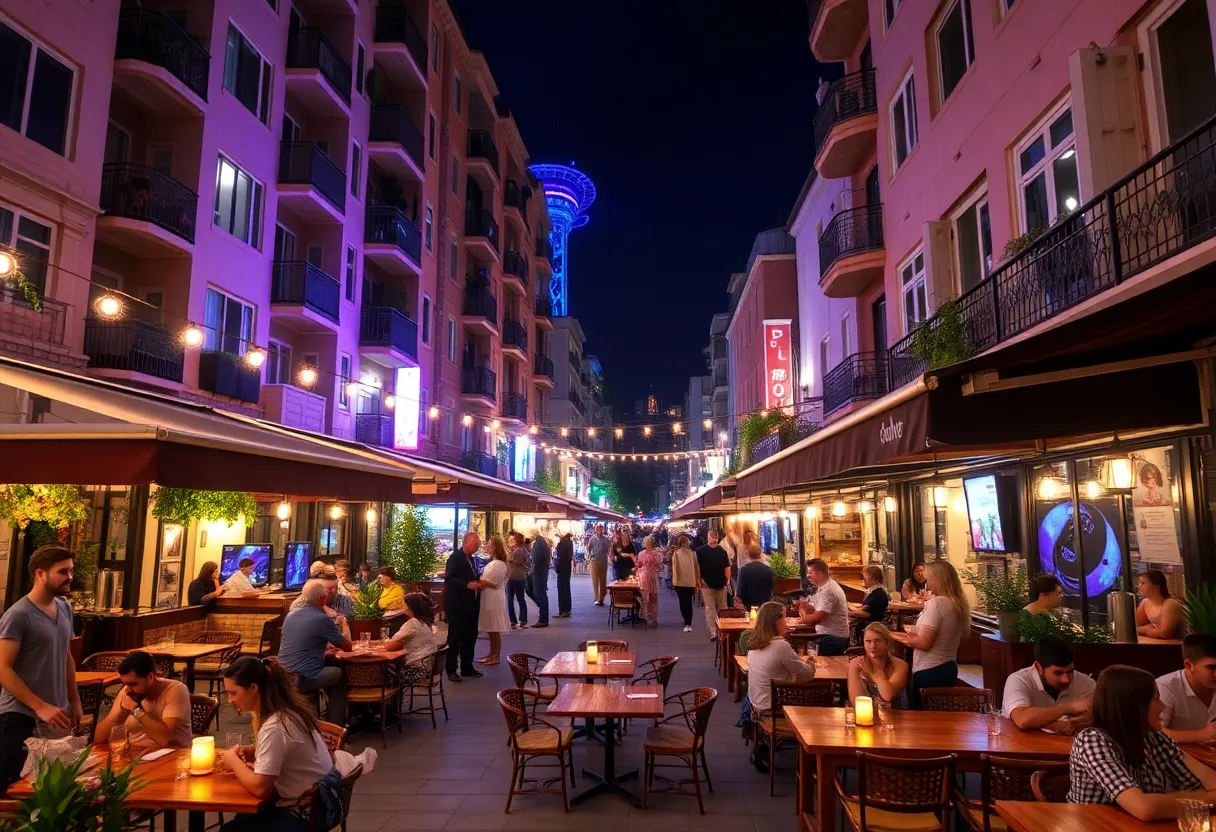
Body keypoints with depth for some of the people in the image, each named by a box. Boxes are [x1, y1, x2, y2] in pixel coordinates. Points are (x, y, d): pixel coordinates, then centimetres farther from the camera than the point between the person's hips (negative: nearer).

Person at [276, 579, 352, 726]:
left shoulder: (290, 615, 7)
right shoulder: (323, 619, -13)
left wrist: (334, 625, 29)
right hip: (304, 679, -7)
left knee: (330, 670, 28)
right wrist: (344, 624, 17)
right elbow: (347, 646, -1)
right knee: (340, 674, 18)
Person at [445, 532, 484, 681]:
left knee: (470, 637, 13)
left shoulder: (471, 559, 15)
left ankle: (467, 667, 22)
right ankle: (451, 670, 7)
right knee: (455, 638, -1)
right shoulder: (455, 557, -12)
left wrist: (477, 582, 2)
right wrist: (467, 585, -28)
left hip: (470, 605, 9)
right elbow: (449, 579, -20)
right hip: (457, 605, -9)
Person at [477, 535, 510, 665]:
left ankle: (496, 657, 6)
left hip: (494, 599, -10)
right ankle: (492, 654, 23)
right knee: (491, 629, 15)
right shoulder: (493, 562, 15)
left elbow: (494, 584, -19)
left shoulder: (499, 564, -16)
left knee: (495, 630, -1)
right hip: (489, 599, 10)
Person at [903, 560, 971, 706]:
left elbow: (924, 643, -23)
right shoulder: (960, 604, 6)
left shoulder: (936, 603, -19)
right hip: (950, 668, 9)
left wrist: (908, 639, -2)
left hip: (929, 672, -9)